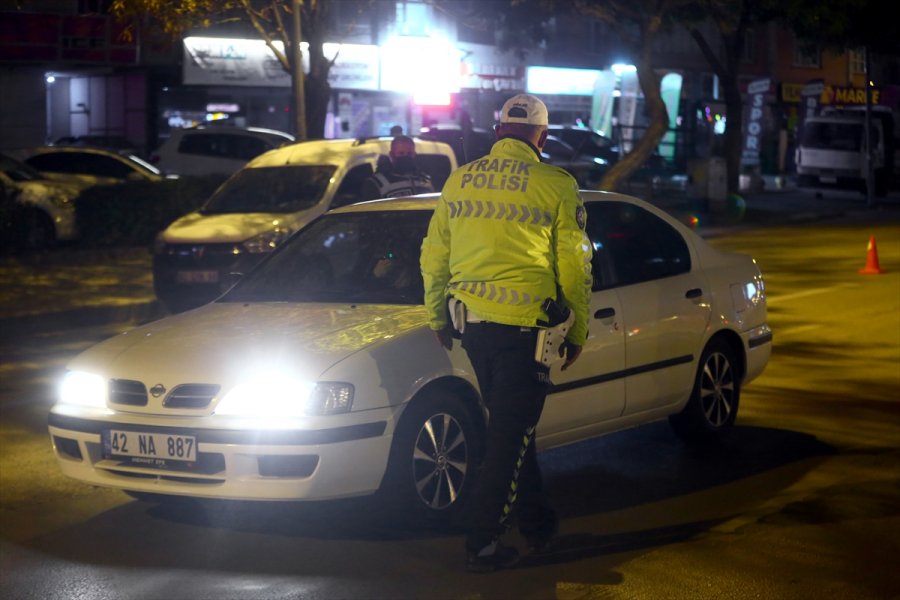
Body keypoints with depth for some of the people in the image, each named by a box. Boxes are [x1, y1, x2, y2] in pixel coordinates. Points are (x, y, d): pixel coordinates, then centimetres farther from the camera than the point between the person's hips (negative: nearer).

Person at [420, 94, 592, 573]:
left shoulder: (459, 180, 7)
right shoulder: (554, 186, -7)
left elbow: (432, 256, 11)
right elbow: (574, 266, -5)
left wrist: (437, 318, 23)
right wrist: (577, 332, 5)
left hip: (473, 323, 5)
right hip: (525, 325, -5)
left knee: (510, 426, 20)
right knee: (510, 434, 2)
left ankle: (537, 523, 31)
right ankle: (482, 543, 3)